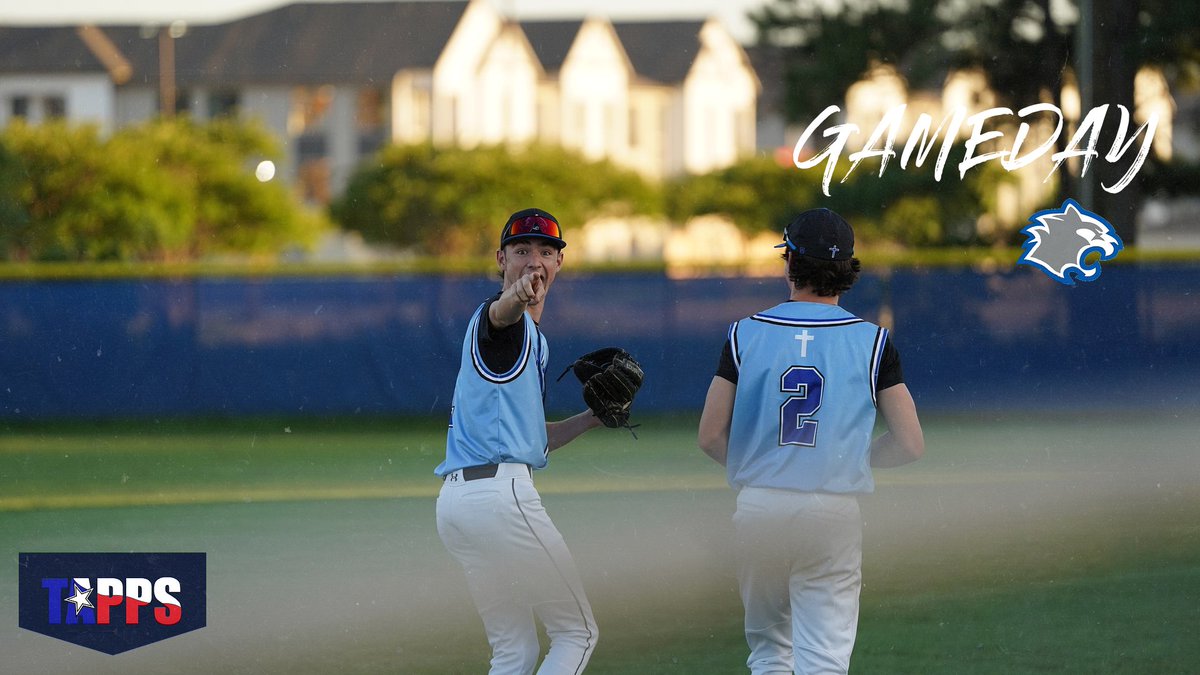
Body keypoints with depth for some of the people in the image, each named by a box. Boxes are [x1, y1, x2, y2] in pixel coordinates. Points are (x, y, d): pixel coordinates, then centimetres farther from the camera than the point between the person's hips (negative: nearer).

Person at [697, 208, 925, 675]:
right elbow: (910, 444, -3)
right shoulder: (871, 341, -2)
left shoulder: (746, 334, 0)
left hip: (757, 509, 2)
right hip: (833, 513, -2)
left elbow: (710, 437, 0)